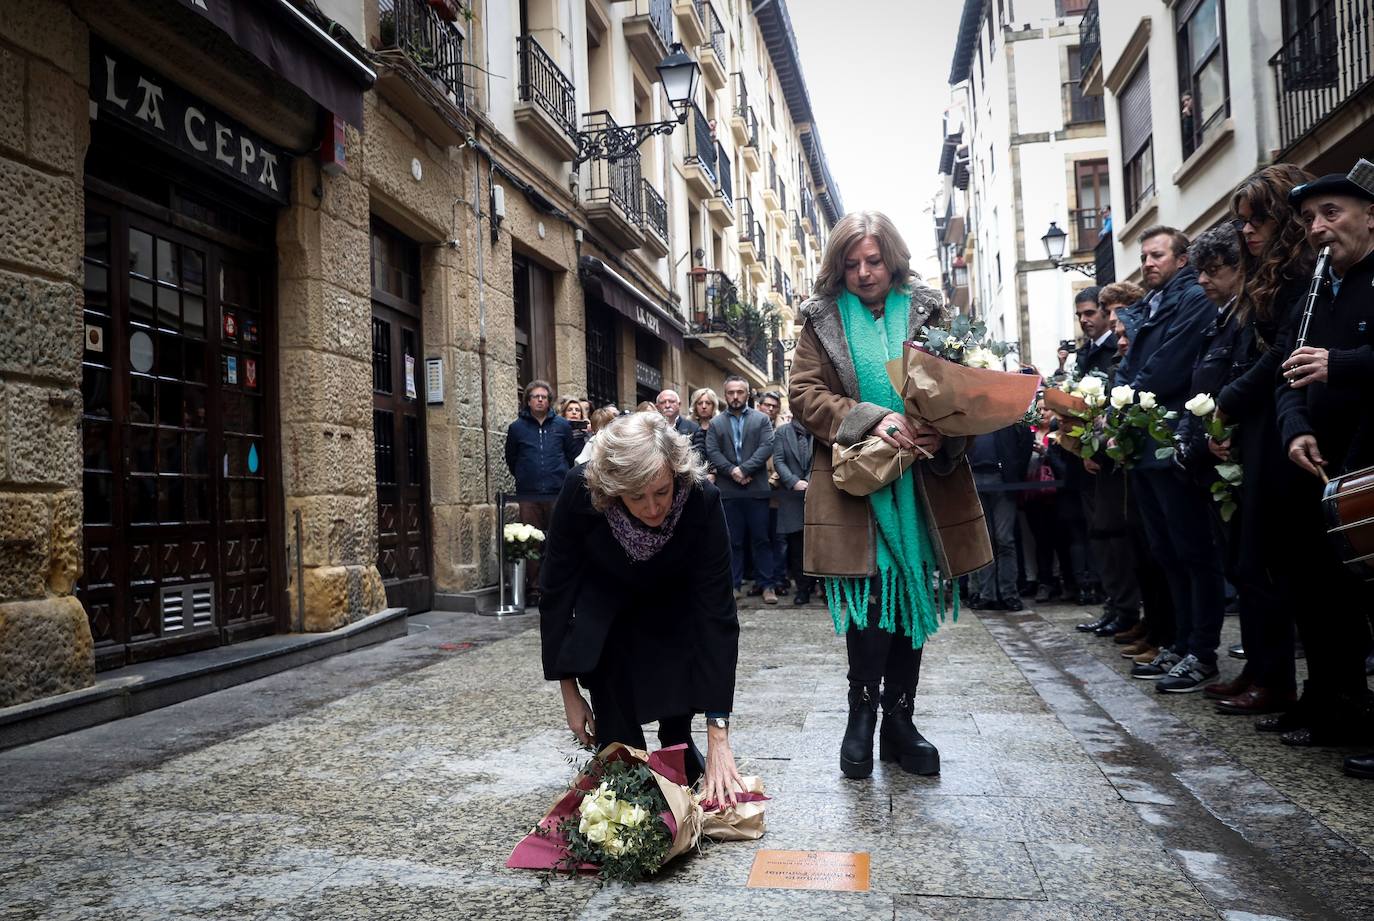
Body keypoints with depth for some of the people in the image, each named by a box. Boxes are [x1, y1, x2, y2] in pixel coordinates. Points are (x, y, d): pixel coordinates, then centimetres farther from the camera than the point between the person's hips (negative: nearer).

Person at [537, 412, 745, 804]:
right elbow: (557, 592, -22)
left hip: (674, 600, 1)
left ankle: (678, 746, 20)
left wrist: (719, 737, -36)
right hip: (603, 601, 0)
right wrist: (569, 691, -18)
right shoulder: (581, 493, -37)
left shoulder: (701, 499, -37)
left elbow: (716, 612, -35)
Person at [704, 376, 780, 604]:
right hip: (728, 490, 1)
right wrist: (732, 471, -13)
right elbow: (712, 453, 1)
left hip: (756, 489, -1)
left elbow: (767, 447, -5)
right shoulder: (716, 423, 11)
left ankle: (767, 585, 9)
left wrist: (744, 469, -14)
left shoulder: (761, 419, 8)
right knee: (733, 540, 6)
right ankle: (733, 584, 11)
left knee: (761, 538, 3)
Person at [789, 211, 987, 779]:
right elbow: (804, 394, -2)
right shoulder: (823, 319, 6)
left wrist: (943, 432, -13)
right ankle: (863, 713, 13)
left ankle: (899, 720, 21)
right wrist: (869, 420, -16)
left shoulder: (925, 311, 10)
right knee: (870, 599, -7)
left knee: (912, 600, 8)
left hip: (922, 484, 3)